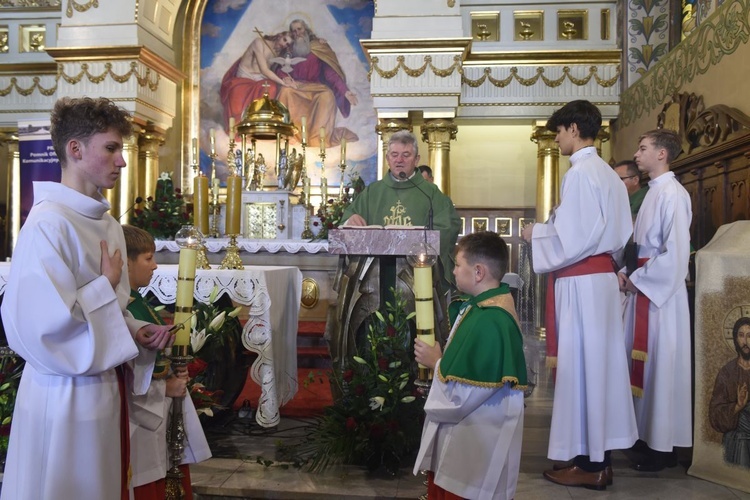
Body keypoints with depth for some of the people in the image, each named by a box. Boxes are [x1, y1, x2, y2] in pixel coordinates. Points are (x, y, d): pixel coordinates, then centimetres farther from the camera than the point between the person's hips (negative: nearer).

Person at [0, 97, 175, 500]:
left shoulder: (107, 224, 7)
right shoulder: (49, 224, -19)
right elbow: (44, 324, -26)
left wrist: (137, 332, -1)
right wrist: (106, 284, -15)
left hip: (107, 387, 8)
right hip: (67, 396, -8)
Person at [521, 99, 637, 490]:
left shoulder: (579, 173, -14)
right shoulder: (609, 174, 13)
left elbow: (570, 237, -20)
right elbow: (619, 234, 17)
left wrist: (536, 234, -3)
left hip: (579, 281, -9)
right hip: (602, 276, 9)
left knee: (578, 365, -2)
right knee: (599, 363, 12)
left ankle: (588, 463, 8)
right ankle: (600, 457, 22)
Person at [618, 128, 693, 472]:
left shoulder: (673, 194, -14)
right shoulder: (654, 192, 13)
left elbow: (675, 253, -20)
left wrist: (636, 280, -13)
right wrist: (626, 274, 4)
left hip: (661, 292, -9)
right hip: (644, 288, 9)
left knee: (662, 365, -1)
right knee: (647, 363, 13)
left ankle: (664, 447, 10)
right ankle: (651, 435, 25)